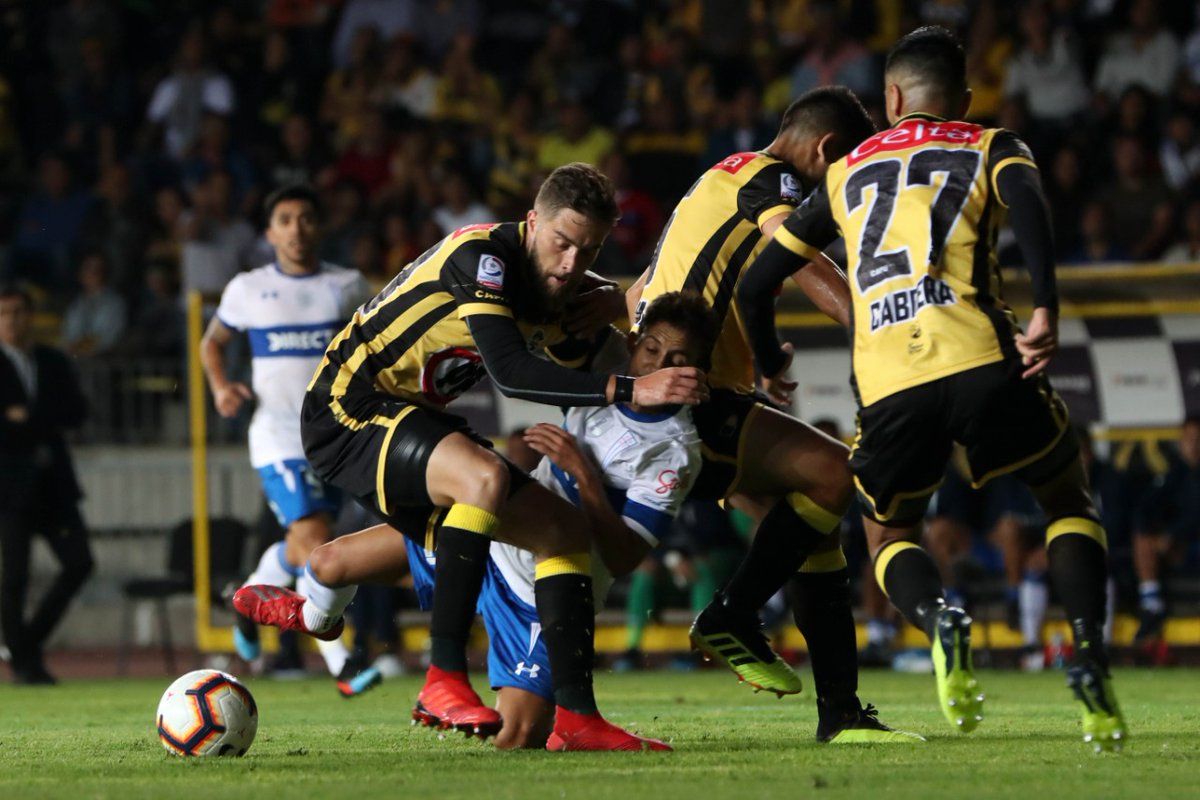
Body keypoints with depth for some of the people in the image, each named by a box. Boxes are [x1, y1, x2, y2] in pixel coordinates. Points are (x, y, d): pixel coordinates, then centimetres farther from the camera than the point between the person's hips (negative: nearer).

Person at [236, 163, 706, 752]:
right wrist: (629, 390, -38)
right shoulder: (482, 256, -22)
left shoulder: (551, 284, 6)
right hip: (347, 409, -10)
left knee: (565, 530, 4)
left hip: (413, 424, 10)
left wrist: (609, 303, -5)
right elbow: (510, 371, -33)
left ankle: (576, 716, 1)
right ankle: (443, 681, -30)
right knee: (484, 478, -36)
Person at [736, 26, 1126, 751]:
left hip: (888, 386, 1)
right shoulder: (990, 148, 18)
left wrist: (769, 362, 44)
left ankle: (939, 617, -11)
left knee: (889, 534, 24)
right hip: (978, 359, -1)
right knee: (1069, 500, 22)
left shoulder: (846, 174, 26)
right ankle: (1089, 653, -3)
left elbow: (757, 283, 26)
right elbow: (1026, 201, -7)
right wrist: (1046, 314, -14)